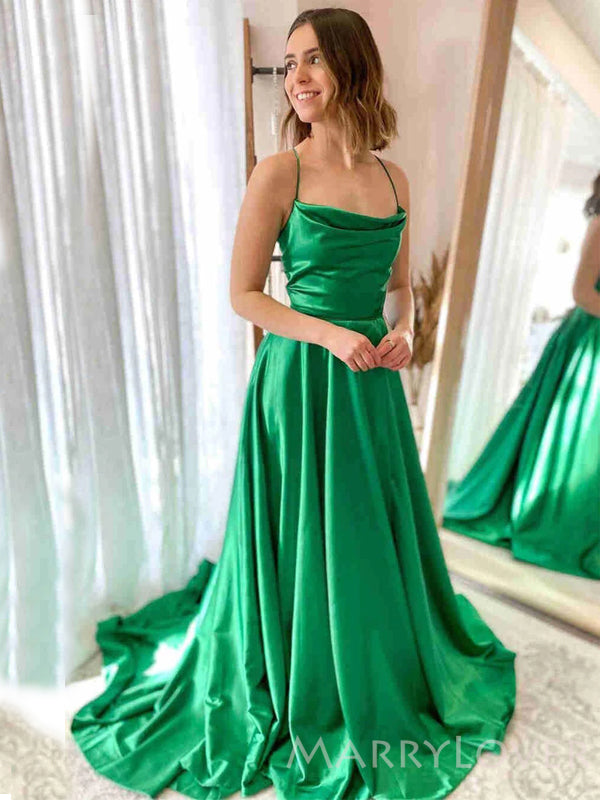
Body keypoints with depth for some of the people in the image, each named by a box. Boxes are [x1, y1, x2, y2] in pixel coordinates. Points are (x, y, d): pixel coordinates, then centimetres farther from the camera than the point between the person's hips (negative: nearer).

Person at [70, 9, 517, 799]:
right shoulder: (279, 173, -5)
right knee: (302, 542, 8)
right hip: (300, 380, -5)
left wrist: (403, 331, -4)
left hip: (371, 380, 6)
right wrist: (330, 335, -18)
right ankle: (303, 698, 38)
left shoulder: (393, 178, 10)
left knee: (378, 531, 18)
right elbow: (244, 294, -7)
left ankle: (384, 681, 48)